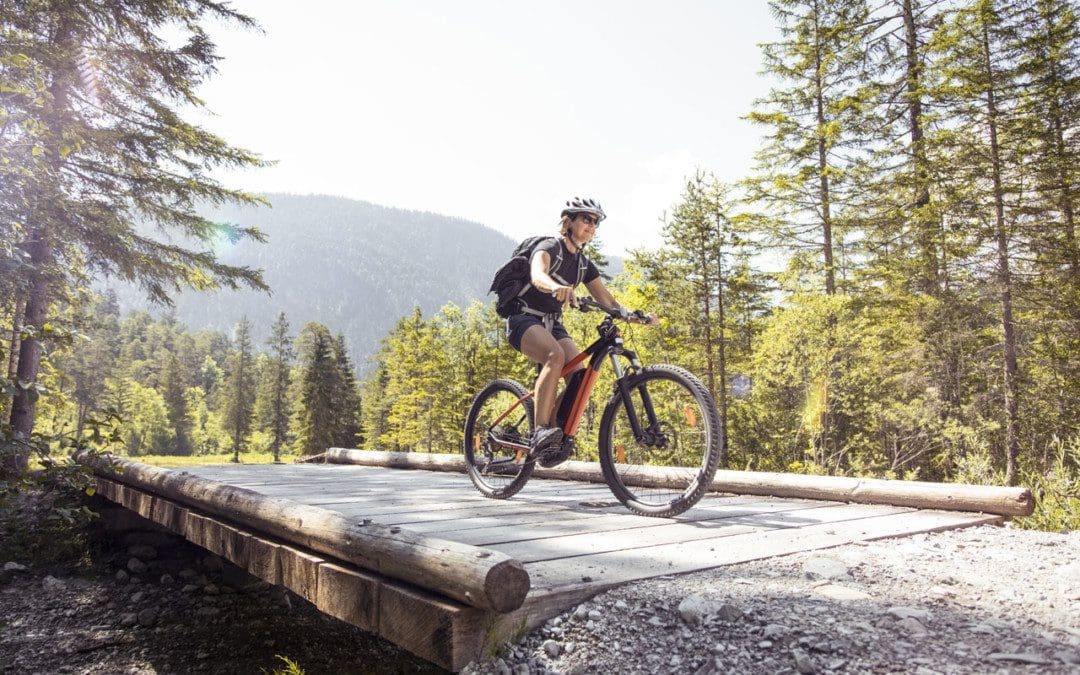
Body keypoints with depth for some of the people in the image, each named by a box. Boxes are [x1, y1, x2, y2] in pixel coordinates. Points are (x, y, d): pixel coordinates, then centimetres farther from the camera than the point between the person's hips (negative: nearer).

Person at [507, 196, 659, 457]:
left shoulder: (584, 264, 10)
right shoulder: (549, 247, -11)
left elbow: (609, 302, 7)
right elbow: (537, 276, -34)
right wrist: (557, 288, -57)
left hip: (553, 324, 7)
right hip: (524, 319, -6)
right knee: (555, 355, -35)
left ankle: (558, 435, -9)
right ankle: (540, 430, -33)